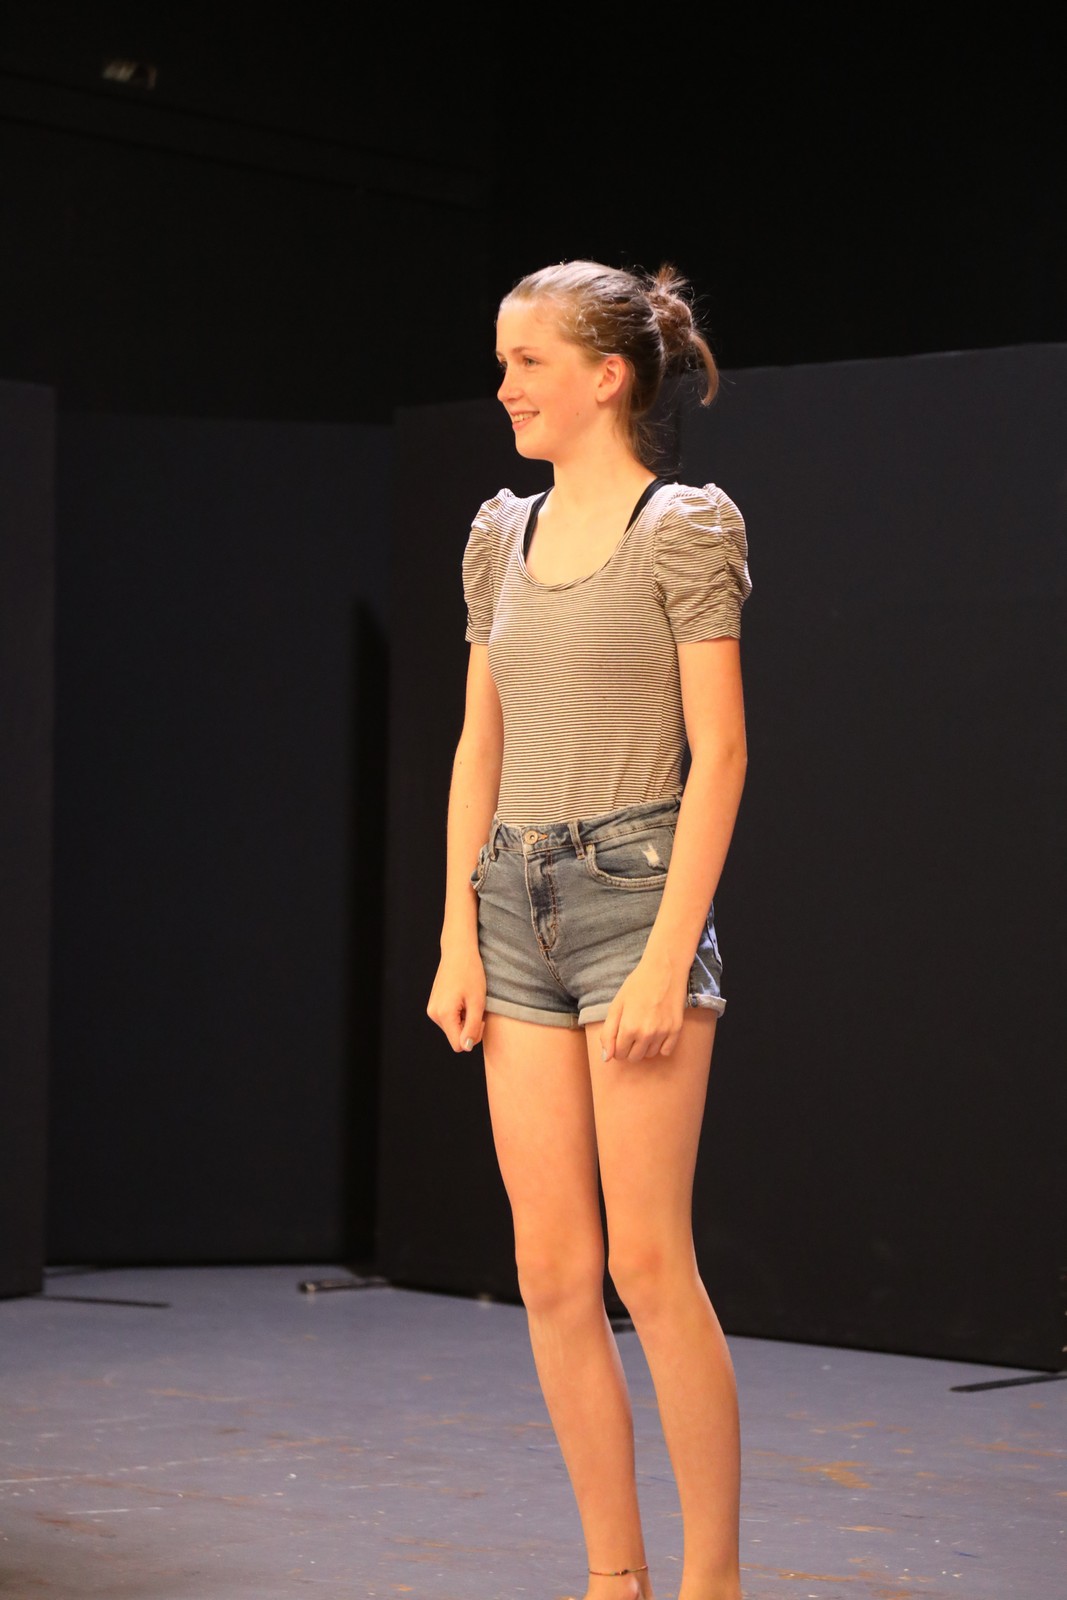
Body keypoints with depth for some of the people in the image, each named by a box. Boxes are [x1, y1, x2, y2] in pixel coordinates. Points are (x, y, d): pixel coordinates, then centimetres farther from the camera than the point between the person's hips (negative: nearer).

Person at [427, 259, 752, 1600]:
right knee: (552, 1271, 4)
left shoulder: (681, 529, -6)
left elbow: (718, 752, -10)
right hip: (519, 899, 6)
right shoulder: (502, 539, 13)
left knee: (648, 1261, -8)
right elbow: (479, 747, 15)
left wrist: (669, 957, -16)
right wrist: (457, 938, 7)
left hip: (635, 886, -6)